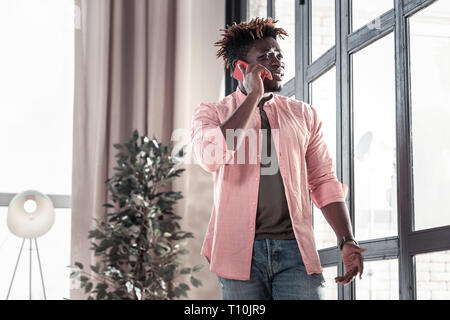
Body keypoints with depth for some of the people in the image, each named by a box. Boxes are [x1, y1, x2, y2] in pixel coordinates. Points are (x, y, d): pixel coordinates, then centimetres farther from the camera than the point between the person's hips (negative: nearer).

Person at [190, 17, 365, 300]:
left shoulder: (304, 114, 15)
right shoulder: (211, 113, 7)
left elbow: (324, 182, 14)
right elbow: (211, 157, -16)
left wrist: (347, 240, 2)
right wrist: (253, 96, -9)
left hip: (295, 248, 2)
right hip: (241, 252, -2)